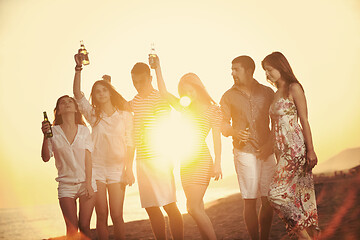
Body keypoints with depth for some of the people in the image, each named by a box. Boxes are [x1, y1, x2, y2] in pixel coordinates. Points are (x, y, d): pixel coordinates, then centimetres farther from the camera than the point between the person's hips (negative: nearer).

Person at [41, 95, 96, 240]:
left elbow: (88, 157, 1)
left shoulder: (84, 130, 5)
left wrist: (88, 183, -7)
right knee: (72, 228, -5)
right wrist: (45, 137, -15)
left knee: (84, 226, -3)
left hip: (86, 183, 1)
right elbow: (46, 158, -1)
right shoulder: (53, 131, 3)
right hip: (66, 184, 0)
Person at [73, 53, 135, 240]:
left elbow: (129, 143, 3)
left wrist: (129, 168, -7)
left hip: (117, 168, -1)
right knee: (101, 215, 0)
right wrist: (78, 68, -11)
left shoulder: (124, 115, 6)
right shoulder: (93, 115, 9)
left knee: (117, 215, -5)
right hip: (96, 168, 1)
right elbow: (77, 94, -2)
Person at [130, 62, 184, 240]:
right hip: (141, 159, 7)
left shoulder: (159, 99, -6)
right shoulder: (133, 103, 16)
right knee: (151, 208, 8)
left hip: (158, 158, -7)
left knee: (169, 205, -7)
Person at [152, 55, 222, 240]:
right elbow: (164, 93, 17)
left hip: (201, 160, -7)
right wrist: (157, 68, 13)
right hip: (185, 162, 7)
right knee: (196, 208, 6)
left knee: (194, 208, -14)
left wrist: (217, 163, -14)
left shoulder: (213, 110, 0)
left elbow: (217, 138, -6)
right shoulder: (186, 109, 17)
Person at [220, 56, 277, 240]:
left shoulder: (267, 92, 9)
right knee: (250, 201, -4)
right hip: (244, 152, -1)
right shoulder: (228, 97, 8)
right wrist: (234, 132, -15)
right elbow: (223, 125, 7)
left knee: (268, 200, 1)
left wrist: (270, 144, -4)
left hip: (266, 153, 1)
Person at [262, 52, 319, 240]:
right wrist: (277, 153, 14)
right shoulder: (276, 94, 18)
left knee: (277, 193, -12)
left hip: (296, 148, -8)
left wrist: (310, 150, -14)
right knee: (298, 196, 7)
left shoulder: (293, 88, -5)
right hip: (283, 150, 8)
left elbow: (304, 120, -10)